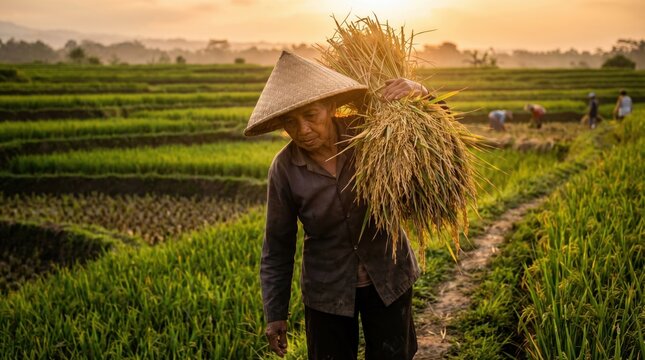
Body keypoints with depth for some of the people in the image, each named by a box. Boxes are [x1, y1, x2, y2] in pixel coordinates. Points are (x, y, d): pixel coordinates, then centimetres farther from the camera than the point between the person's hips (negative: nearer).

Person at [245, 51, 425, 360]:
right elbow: (277, 245, -5)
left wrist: (420, 94, -28)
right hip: (327, 289, 0)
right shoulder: (284, 169, -15)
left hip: (388, 278, 1)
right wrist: (275, 313, 0)